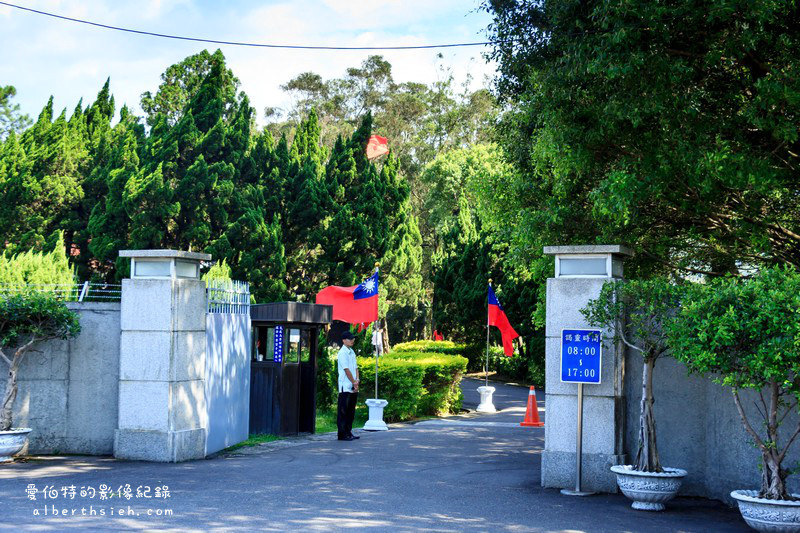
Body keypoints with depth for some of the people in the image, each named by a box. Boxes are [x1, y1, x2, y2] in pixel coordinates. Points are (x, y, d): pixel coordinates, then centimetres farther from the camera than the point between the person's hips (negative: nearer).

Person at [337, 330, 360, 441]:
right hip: (345, 387, -9)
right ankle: (342, 434, -2)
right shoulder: (342, 353, -11)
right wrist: (354, 382, -10)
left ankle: (348, 432, 19)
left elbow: (356, 367, 14)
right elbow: (346, 370, -14)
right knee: (343, 411, -4)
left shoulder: (352, 352, 16)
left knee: (351, 411, 12)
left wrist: (357, 380, -2)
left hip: (353, 387, 9)